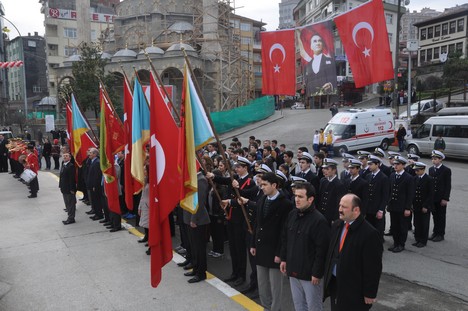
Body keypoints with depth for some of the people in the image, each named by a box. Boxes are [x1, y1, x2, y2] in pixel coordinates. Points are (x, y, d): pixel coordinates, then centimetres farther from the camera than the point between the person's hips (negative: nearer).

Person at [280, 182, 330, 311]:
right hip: (293, 270, 7)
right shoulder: (292, 214, 1)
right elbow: (285, 239, 13)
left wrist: (317, 273, -17)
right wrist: (284, 259, 12)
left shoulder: (319, 220, -20)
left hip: (310, 273, -6)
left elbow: (322, 250, -19)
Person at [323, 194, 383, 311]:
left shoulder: (369, 233, -20)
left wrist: (369, 294, -12)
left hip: (354, 290, -6)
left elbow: (373, 268, -16)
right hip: (334, 284, 6)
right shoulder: (337, 225, 1)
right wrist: (327, 277, 13)